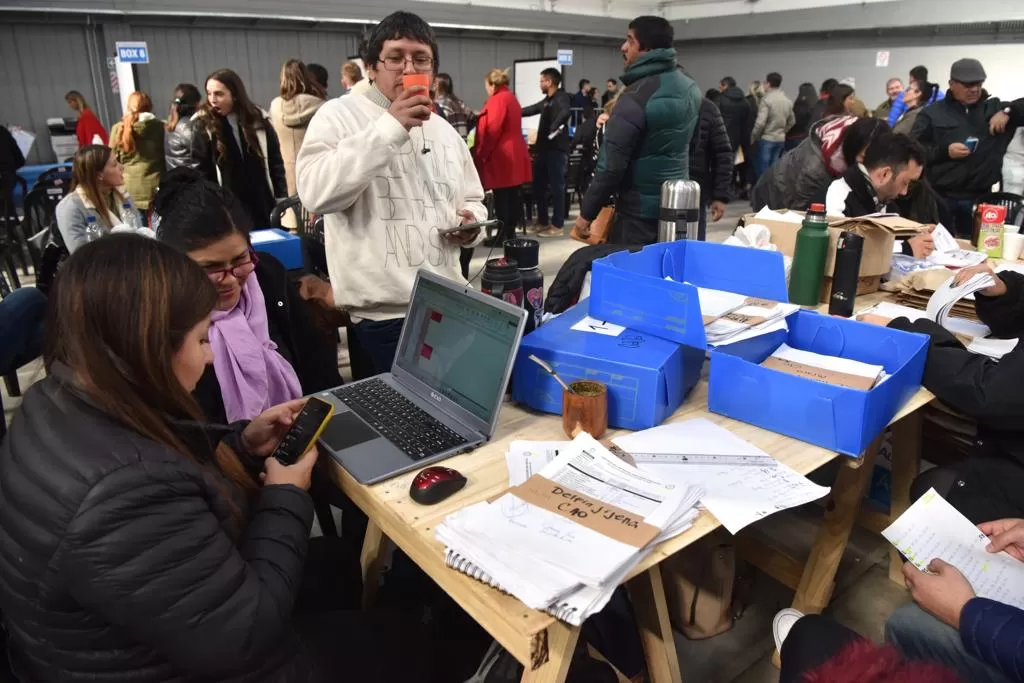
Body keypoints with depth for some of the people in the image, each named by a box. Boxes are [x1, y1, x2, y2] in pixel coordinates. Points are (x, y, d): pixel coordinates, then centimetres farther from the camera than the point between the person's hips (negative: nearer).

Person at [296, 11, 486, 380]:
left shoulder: (445, 130, 16)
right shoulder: (339, 115, -4)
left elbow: (471, 199, 25)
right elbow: (316, 191, -21)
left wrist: (472, 220, 0)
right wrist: (389, 128, -23)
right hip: (382, 315, -6)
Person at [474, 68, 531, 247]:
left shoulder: (497, 100, -12)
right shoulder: (511, 98, 18)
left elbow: (492, 130, -19)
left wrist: (481, 154, -12)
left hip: (501, 156, -10)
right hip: (514, 155, 10)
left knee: (501, 197, -6)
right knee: (511, 196, 11)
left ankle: (503, 235, -2)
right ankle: (510, 232, 17)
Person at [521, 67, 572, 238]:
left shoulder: (561, 97, -7)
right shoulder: (546, 101, 19)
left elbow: (565, 112, -28)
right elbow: (531, 110, 32)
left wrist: (553, 129, -29)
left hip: (556, 149, -9)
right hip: (543, 148, 9)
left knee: (556, 187, -5)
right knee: (538, 185, 13)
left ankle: (557, 226, -1)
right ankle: (542, 222, 23)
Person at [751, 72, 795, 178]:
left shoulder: (766, 99, -13)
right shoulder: (787, 100, 9)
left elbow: (760, 122, -19)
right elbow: (792, 121, 16)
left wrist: (754, 136, -5)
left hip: (766, 139, -7)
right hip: (781, 139, 7)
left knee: (763, 170, -2)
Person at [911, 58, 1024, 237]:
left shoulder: (995, 108, 12)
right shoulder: (932, 113, 4)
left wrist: (1008, 112, -6)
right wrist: (944, 151, -15)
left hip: (979, 198, 3)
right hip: (940, 197, -2)